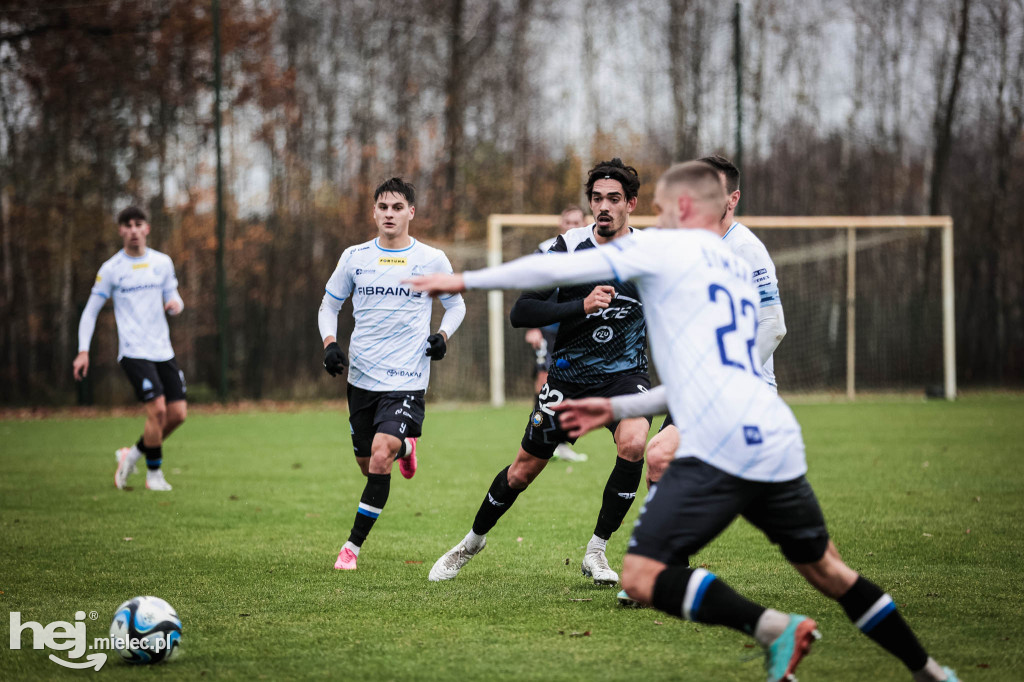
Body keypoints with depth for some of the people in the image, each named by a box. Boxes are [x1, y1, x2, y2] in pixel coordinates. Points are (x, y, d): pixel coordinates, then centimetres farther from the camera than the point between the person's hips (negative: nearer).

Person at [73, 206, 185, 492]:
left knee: (178, 414, 0)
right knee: (157, 410, -17)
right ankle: (154, 474, 1)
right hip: (134, 351, -5)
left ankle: (134, 453, 22)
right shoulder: (110, 269, -2)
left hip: (163, 350, 5)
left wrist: (176, 304, -9)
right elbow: (90, 311, 3)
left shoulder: (162, 262, 8)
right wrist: (83, 351, -6)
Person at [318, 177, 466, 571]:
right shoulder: (354, 257, 3)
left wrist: (442, 335, -5)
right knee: (367, 464, 12)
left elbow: (456, 304, 14)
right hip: (362, 376, 3)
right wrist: (330, 344, -3)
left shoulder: (431, 260, -1)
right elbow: (329, 305, 14)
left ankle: (354, 545, -7)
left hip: (406, 380, -3)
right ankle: (405, 447, 47)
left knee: (380, 458, -21)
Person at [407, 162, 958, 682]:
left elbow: (560, 270, 4)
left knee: (641, 576, -9)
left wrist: (466, 280, 14)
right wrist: (617, 408, 33)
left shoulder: (665, 248, 7)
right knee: (825, 569, 21)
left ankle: (773, 628, -22)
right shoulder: (738, 271, 29)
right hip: (778, 441, 8)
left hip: (721, 445, -8)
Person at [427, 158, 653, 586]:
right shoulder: (569, 247, -11)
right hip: (569, 375, 0)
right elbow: (521, 313, -17)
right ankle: (473, 541, 35)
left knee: (633, 443, -30)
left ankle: (596, 552, -13)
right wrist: (581, 306, -28)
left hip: (625, 372, 0)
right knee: (524, 469, 7)